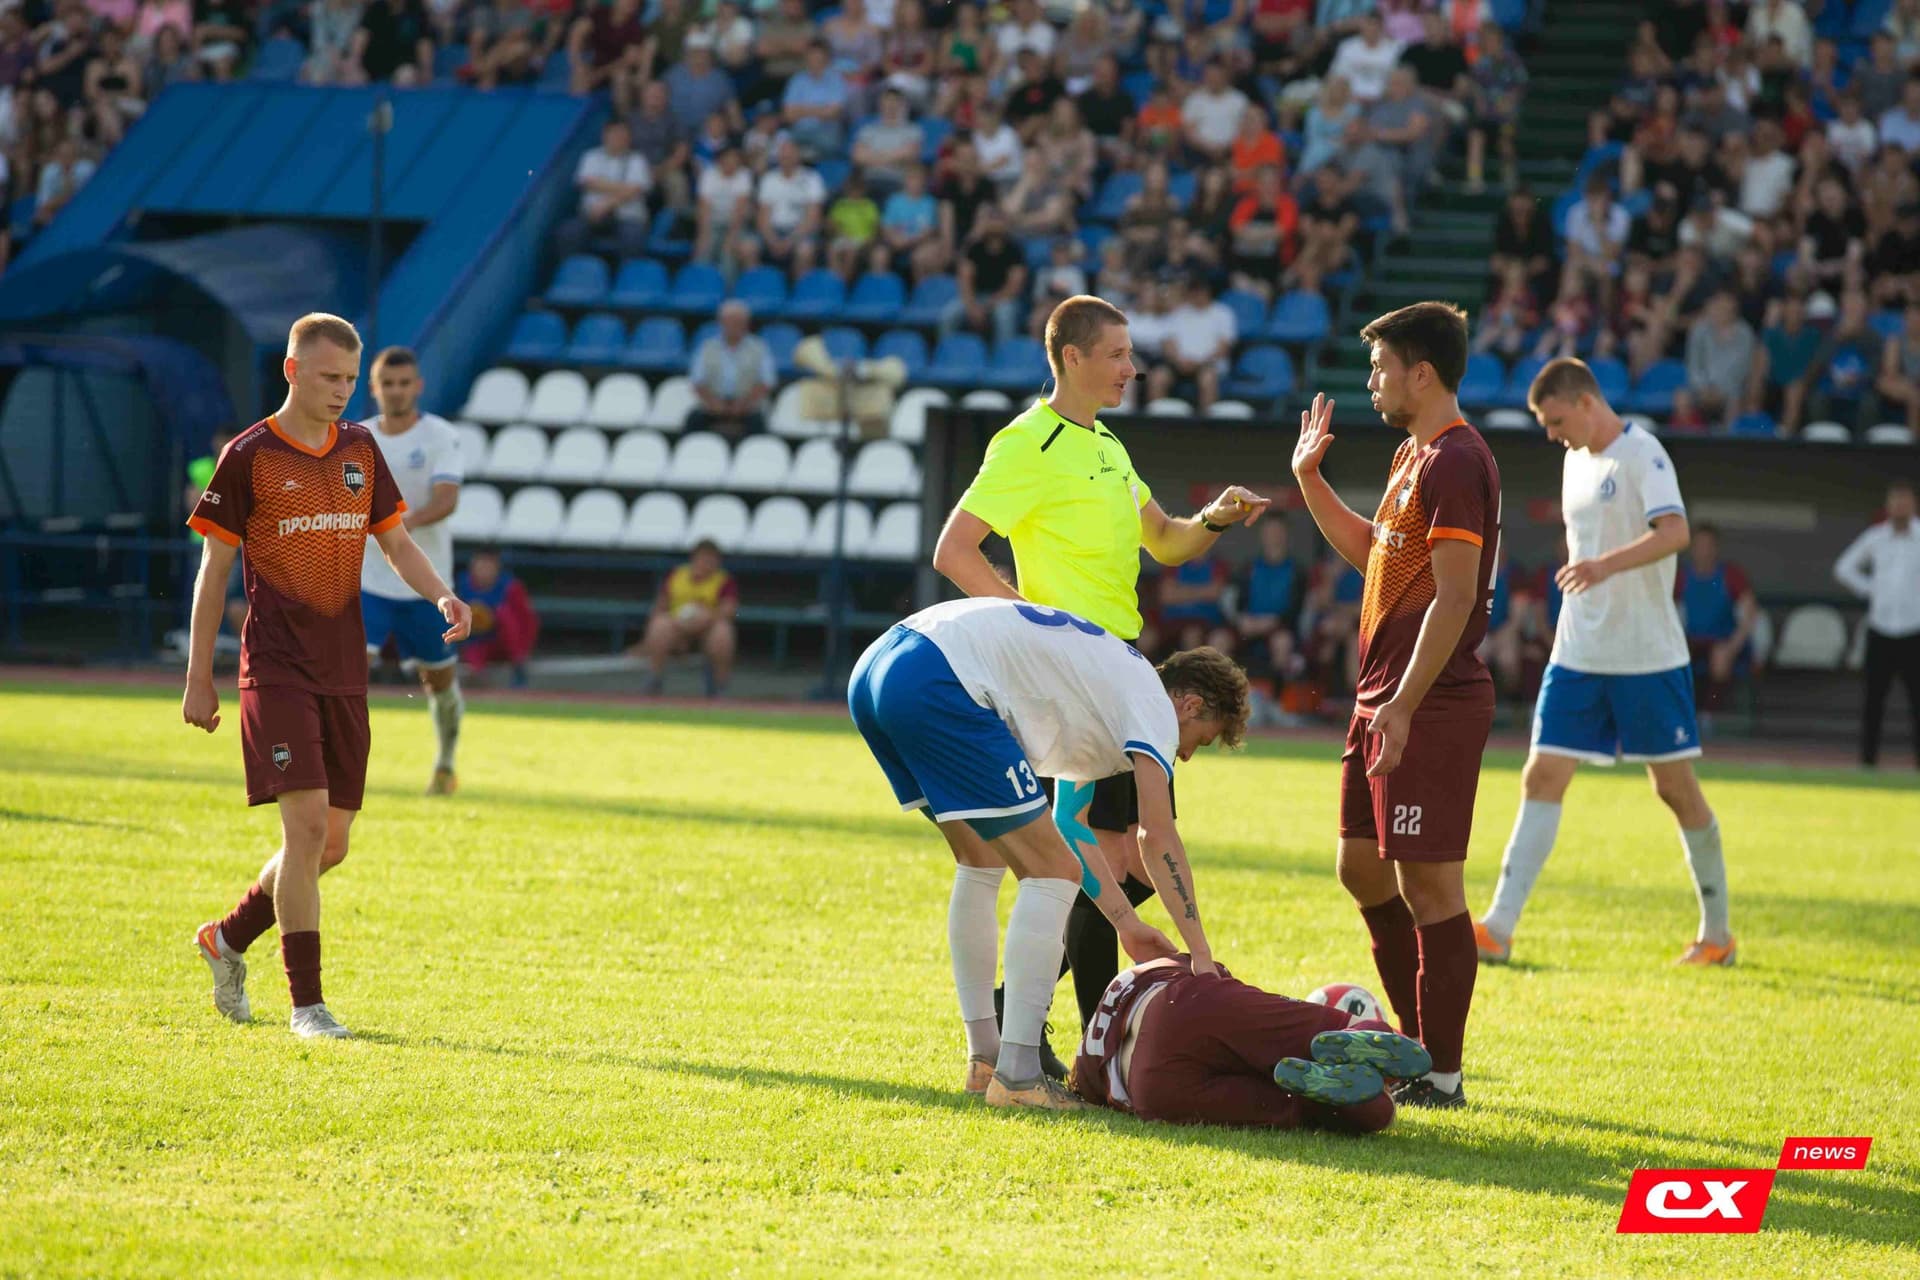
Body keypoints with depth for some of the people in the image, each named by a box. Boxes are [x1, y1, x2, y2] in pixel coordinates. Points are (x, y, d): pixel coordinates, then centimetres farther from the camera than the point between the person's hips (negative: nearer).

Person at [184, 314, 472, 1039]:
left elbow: (396, 542, 16)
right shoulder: (249, 457, -5)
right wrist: (198, 678, -2)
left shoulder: (360, 450, 10)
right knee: (307, 823, -16)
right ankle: (305, 1002, -10)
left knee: (331, 843, 7)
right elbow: (214, 569, -1)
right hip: (276, 671, -6)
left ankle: (228, 939, 31)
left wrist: (442, 597, -4)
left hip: (345, 672, 6)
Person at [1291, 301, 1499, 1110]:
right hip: (1384, 700, 11)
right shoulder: (1413, 457, 16)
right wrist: (1309, 479, 24)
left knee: (1429, 885, -6)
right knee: (1362, 868, 15)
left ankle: (1440, 1074, -1)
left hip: (1430, 708, -11)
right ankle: (1418, 1042, 24)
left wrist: (1402, 706, -22)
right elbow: (1369, 553, 31)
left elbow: (1455, 596, -21)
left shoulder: (1455, 463, -15)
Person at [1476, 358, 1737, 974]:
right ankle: (1499, 927, -7)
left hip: (1648, 656, -7)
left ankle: (1717, 932, 14)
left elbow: (1674, 532, -28)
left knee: (1675, 786, 1)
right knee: (1542, 777, -3)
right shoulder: (1577, 461, 13)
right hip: (1578, 656, 7)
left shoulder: (1642, 456, -12)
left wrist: (1606, 565, -42)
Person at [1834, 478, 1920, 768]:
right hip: (1880, 629, 2)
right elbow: (1844, 568, 16)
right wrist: (1870, 589, 6)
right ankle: (1868, 755, 10)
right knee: (1874, 696, 3)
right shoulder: (1875, 537, 6)